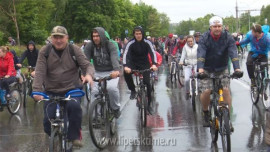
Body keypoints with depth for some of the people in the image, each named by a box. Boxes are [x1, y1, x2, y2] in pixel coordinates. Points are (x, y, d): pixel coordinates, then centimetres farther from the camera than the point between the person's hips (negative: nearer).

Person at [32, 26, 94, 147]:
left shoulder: (74, 50, -1)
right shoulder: (45, 51, -1)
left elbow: (87, 65, -5)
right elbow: (40, 72, -11)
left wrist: (88, 74, -29)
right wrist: (37, 90, -25)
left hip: (72, 89, -1)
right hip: (51, 91, 1)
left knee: (74, 106, -33)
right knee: (48, 121, -8)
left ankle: (74, 136, -13)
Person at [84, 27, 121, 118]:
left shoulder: (110, 45, -13)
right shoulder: (89, 46, -4)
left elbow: (114, 58, -30)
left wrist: (116, 70, -50)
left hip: (111, 73, -3)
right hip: (97, 73, 3)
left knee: (111, 87, -28)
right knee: (94, 91, -13)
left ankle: (116, 108, -3)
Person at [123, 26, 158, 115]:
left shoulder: (147, 43, -13)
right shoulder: (131, 43, -14)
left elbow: (152, 53, -23)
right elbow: (126, 54, -25)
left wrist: (154, 64, -41)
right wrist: (125, 66, -42)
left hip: (145, 65, 0)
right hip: (134, 63, 0)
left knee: (147, 82, -11)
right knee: (126, 72, -31)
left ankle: (149, 104, 4)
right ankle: (133, 90, -8)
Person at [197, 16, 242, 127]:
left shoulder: (228, 38, -12)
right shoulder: (204, 38, -16)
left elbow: (233, 53, -24)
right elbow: (201, 54, -29)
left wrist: (237, 68, -39)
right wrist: (200, 69, -46)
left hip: (222, 69, 1)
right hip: (207, 69, -1)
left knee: (226, 90, -12)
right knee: (206, 92, -13)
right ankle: (206, 114, 13)